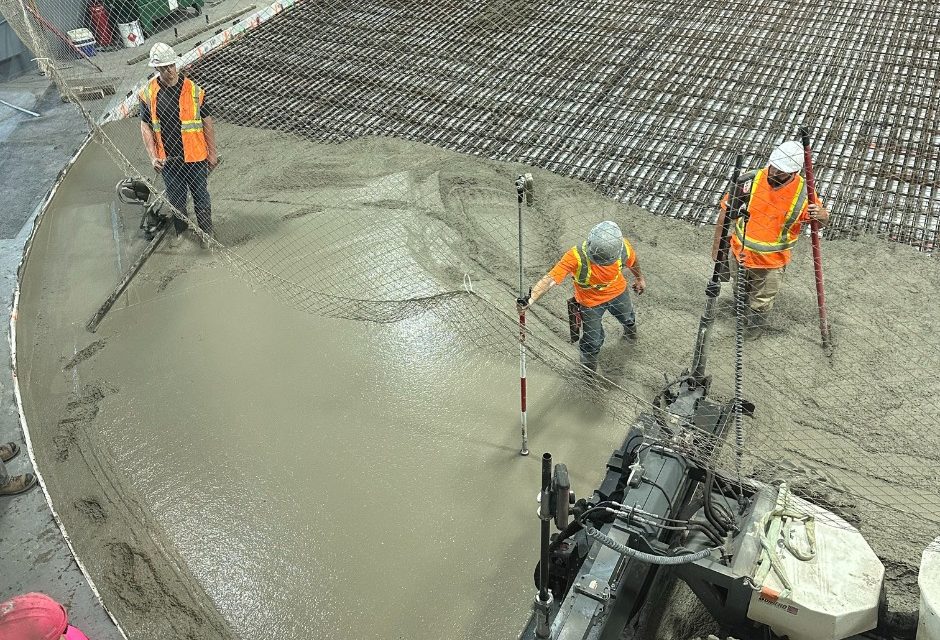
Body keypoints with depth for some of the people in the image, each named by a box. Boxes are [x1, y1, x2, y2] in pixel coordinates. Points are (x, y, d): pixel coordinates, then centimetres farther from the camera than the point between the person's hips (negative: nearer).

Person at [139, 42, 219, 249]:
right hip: (167, 159, 2)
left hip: (195, 156, -2)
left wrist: (212, 154, 0)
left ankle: (206, 232, 30)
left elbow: (207, 123, -2)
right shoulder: (148, 93, -5)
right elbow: (145, 126, 1)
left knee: (200, 196, 12)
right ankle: (179, 229, 39)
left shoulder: (194, 90, -9)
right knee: (175, 198, 17)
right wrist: (153, 156, -8)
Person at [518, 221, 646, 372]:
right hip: (590, 301, -3)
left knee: (628, 318, 33)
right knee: (593, 341, 10)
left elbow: (632, 261, -7)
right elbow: (550, 279, -50)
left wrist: (639, 277, 14)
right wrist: (531, 299, -66)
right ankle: (588, 369, 45)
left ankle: (630, 328, 73)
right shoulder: (576, 256, -44)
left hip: (618, 292, 4)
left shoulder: (623, 247, -31)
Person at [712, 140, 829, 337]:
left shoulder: (803, 192, -20)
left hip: (772, 261, -1)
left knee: (761, 302, 20)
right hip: (741, 252, 1)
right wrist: (717, 245, -3)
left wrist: (821, 215, -31)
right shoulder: (750, 181, -20)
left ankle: (756, 322, 52)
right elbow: (726, 211, -9)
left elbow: (822, 220, -4)